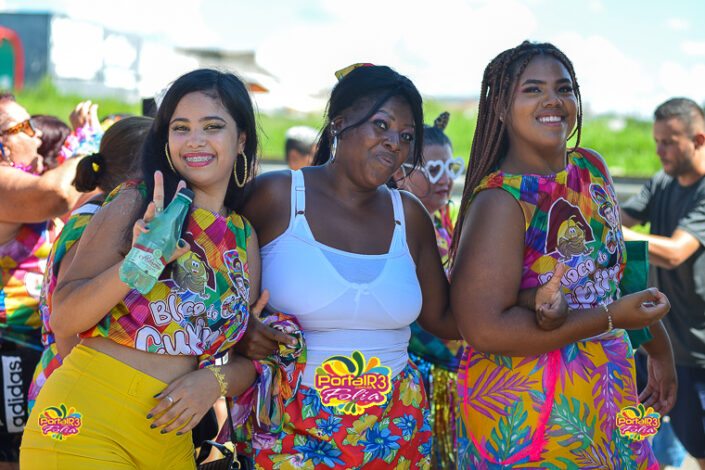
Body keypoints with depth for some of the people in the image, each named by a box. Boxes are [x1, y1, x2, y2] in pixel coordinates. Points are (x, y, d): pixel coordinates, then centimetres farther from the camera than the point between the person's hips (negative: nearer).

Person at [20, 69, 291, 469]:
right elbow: (62, 321, -9)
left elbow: (248, 359, 12)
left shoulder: (244, 238, 9)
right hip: (87, 425, -5)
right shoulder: (136, 206, -4)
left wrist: (216, 380, -10)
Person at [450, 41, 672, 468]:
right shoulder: (501, 200, -18)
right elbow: (482, 328, -24)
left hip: (611, 396, 7)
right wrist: (611, 318, -21)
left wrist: (659, 348, 9)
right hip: (527, 414, -7)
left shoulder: (592, 169, 3)